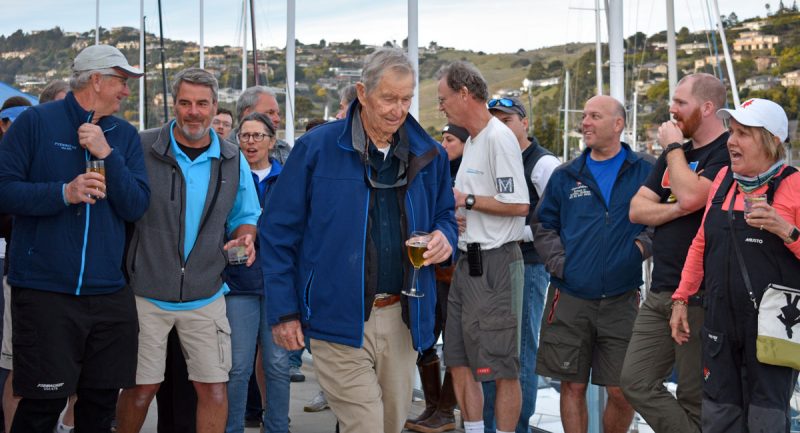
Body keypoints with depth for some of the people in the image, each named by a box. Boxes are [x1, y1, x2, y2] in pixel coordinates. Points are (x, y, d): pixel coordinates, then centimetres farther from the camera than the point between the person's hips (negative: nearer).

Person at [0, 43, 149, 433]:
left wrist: (107, 154, -11)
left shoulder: (125, 135, 11)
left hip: (109, 294, 5)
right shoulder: (36, 122, -1)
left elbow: (136, 207, 1)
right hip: (45, 293, -4)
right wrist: (65, 193, -19)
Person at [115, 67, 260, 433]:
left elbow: (244, 216, 17)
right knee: (142, 387, 4)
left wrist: (243, 238, -6)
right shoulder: (142, 149, -5)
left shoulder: (233, 161, 5)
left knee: (213, 386, 2)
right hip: (147, 292, -2)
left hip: (205, 294, 3)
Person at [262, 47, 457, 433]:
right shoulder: (316, 148, -5)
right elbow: (278, 232, -2)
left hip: (401, 317, 5)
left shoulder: (428, 155, 7)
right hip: (339, 319, -4)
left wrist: (444, 236, -3)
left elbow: (444, 213, 23)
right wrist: (284, 312, -5)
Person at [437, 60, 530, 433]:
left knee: (502, 366, -3)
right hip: (467, 261, 10)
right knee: (459, 360, 13)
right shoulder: (472, 141, 17)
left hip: (494, 263, -10)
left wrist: (467, 200, -13)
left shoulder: (499, 138, -13)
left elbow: (517, 205, -20)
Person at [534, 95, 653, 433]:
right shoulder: (565, 176, 10)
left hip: (621, 300, -2)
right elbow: (544, 227, 15)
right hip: (570, 299, 2)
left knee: (621, 391, 1)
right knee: (573, 387, 6)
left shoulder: (644, 172, 3)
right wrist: (558, 261, 0)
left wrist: (643, 245, -11)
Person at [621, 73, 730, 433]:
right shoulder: (675, 155, 17)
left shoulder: (728, 153, -10)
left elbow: (690, 196, -26)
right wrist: (677, 209, -9)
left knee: (695, 399, 0)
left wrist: (673, 147, -10)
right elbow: (637, 209, 11)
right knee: (636, 382, 6)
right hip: (660, 292, 9)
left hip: (700, 297, -9)